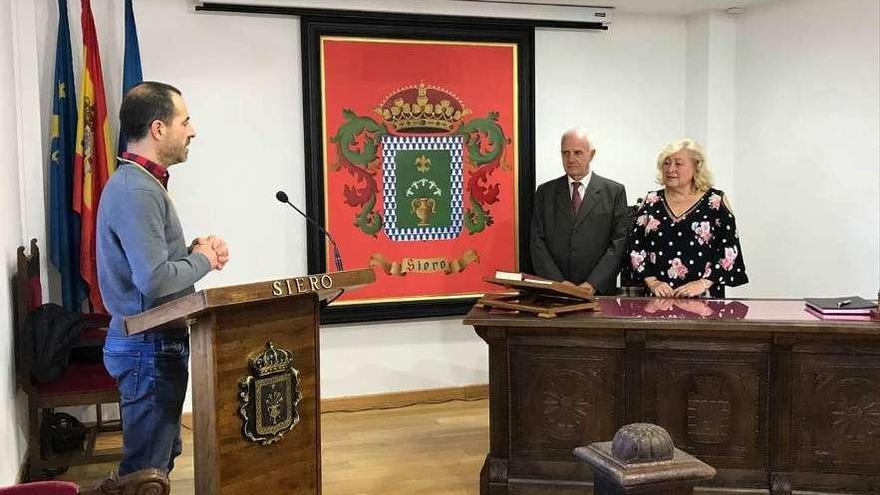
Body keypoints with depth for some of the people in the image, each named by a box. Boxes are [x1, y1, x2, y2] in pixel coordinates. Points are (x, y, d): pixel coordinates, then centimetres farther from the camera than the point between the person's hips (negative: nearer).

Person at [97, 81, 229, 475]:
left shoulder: (141, 182, 12)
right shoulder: (136, 191, -21)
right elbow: (154, 279, -29)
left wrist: (195, 249, 2)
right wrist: (203, 260, -13)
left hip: (155, 342, 10)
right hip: (149, 348, -10)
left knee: (162, 455, 21)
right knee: (148, 471, 2)